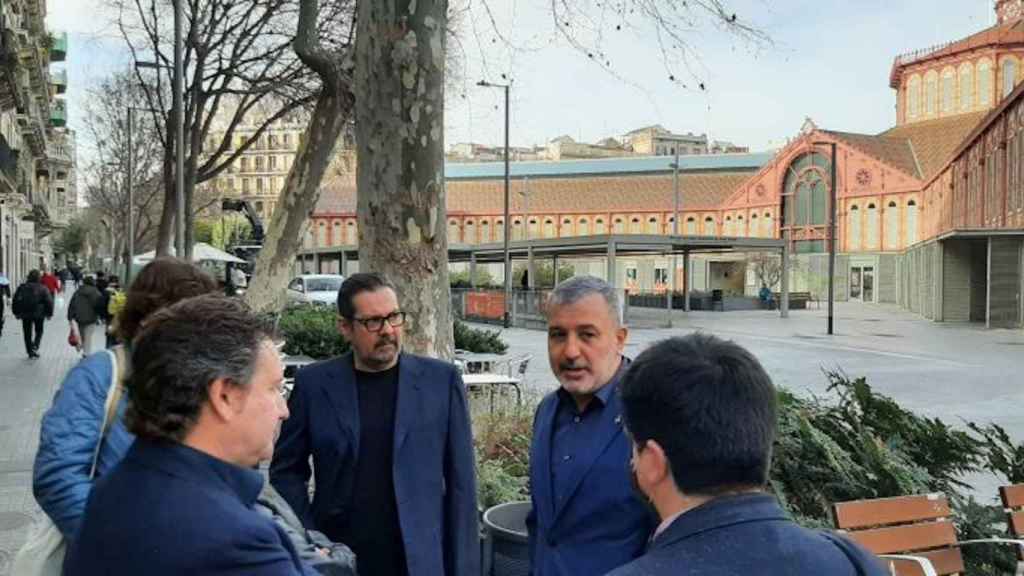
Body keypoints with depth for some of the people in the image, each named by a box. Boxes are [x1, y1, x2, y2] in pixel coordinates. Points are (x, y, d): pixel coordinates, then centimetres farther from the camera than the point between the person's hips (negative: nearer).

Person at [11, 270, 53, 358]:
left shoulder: (22, 287, 2)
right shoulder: (42, 288, -5)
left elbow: (15, 300, 5)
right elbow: (49, 302, -7)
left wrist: (16, 313, 14)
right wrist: (49, 314, 3)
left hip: (25, 314, 2)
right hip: (39, 314, -2)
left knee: (27, 333, 11)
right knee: (39, 331, 15)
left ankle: (30, 352, 12)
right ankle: (35, 346, -7)